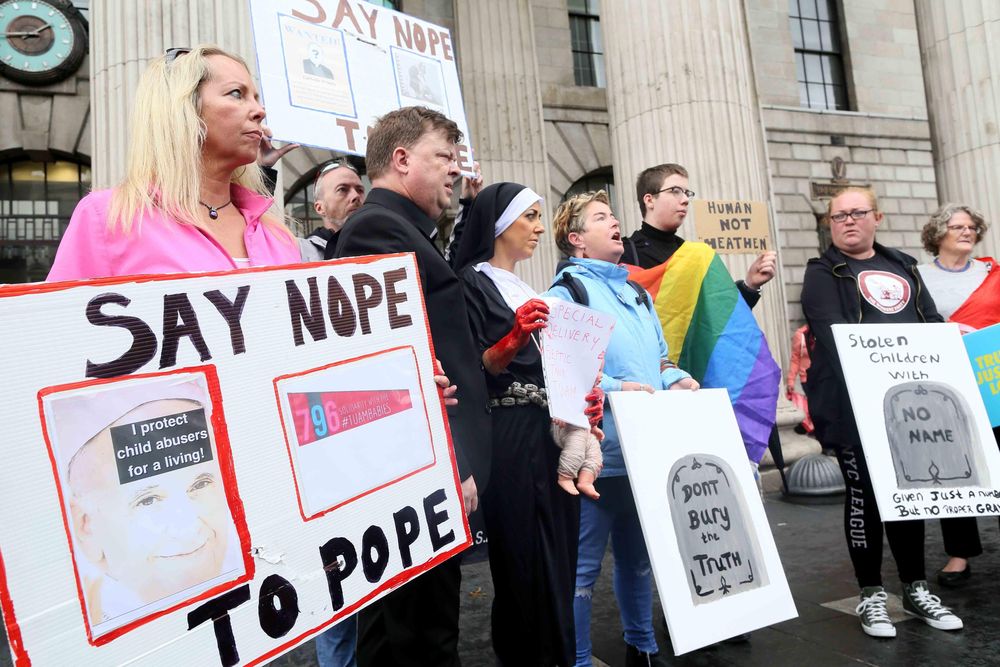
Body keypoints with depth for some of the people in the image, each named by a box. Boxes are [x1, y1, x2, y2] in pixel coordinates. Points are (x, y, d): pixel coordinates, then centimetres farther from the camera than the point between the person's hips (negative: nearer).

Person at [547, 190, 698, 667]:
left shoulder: (637, 291, 18)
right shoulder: (566, 290, -6)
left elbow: (661, 364, 23)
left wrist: (679, 380, 3)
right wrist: (616, 387, -23)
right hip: (599, 451, -7)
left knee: (637, 555, 20)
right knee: (584, 564, 0)